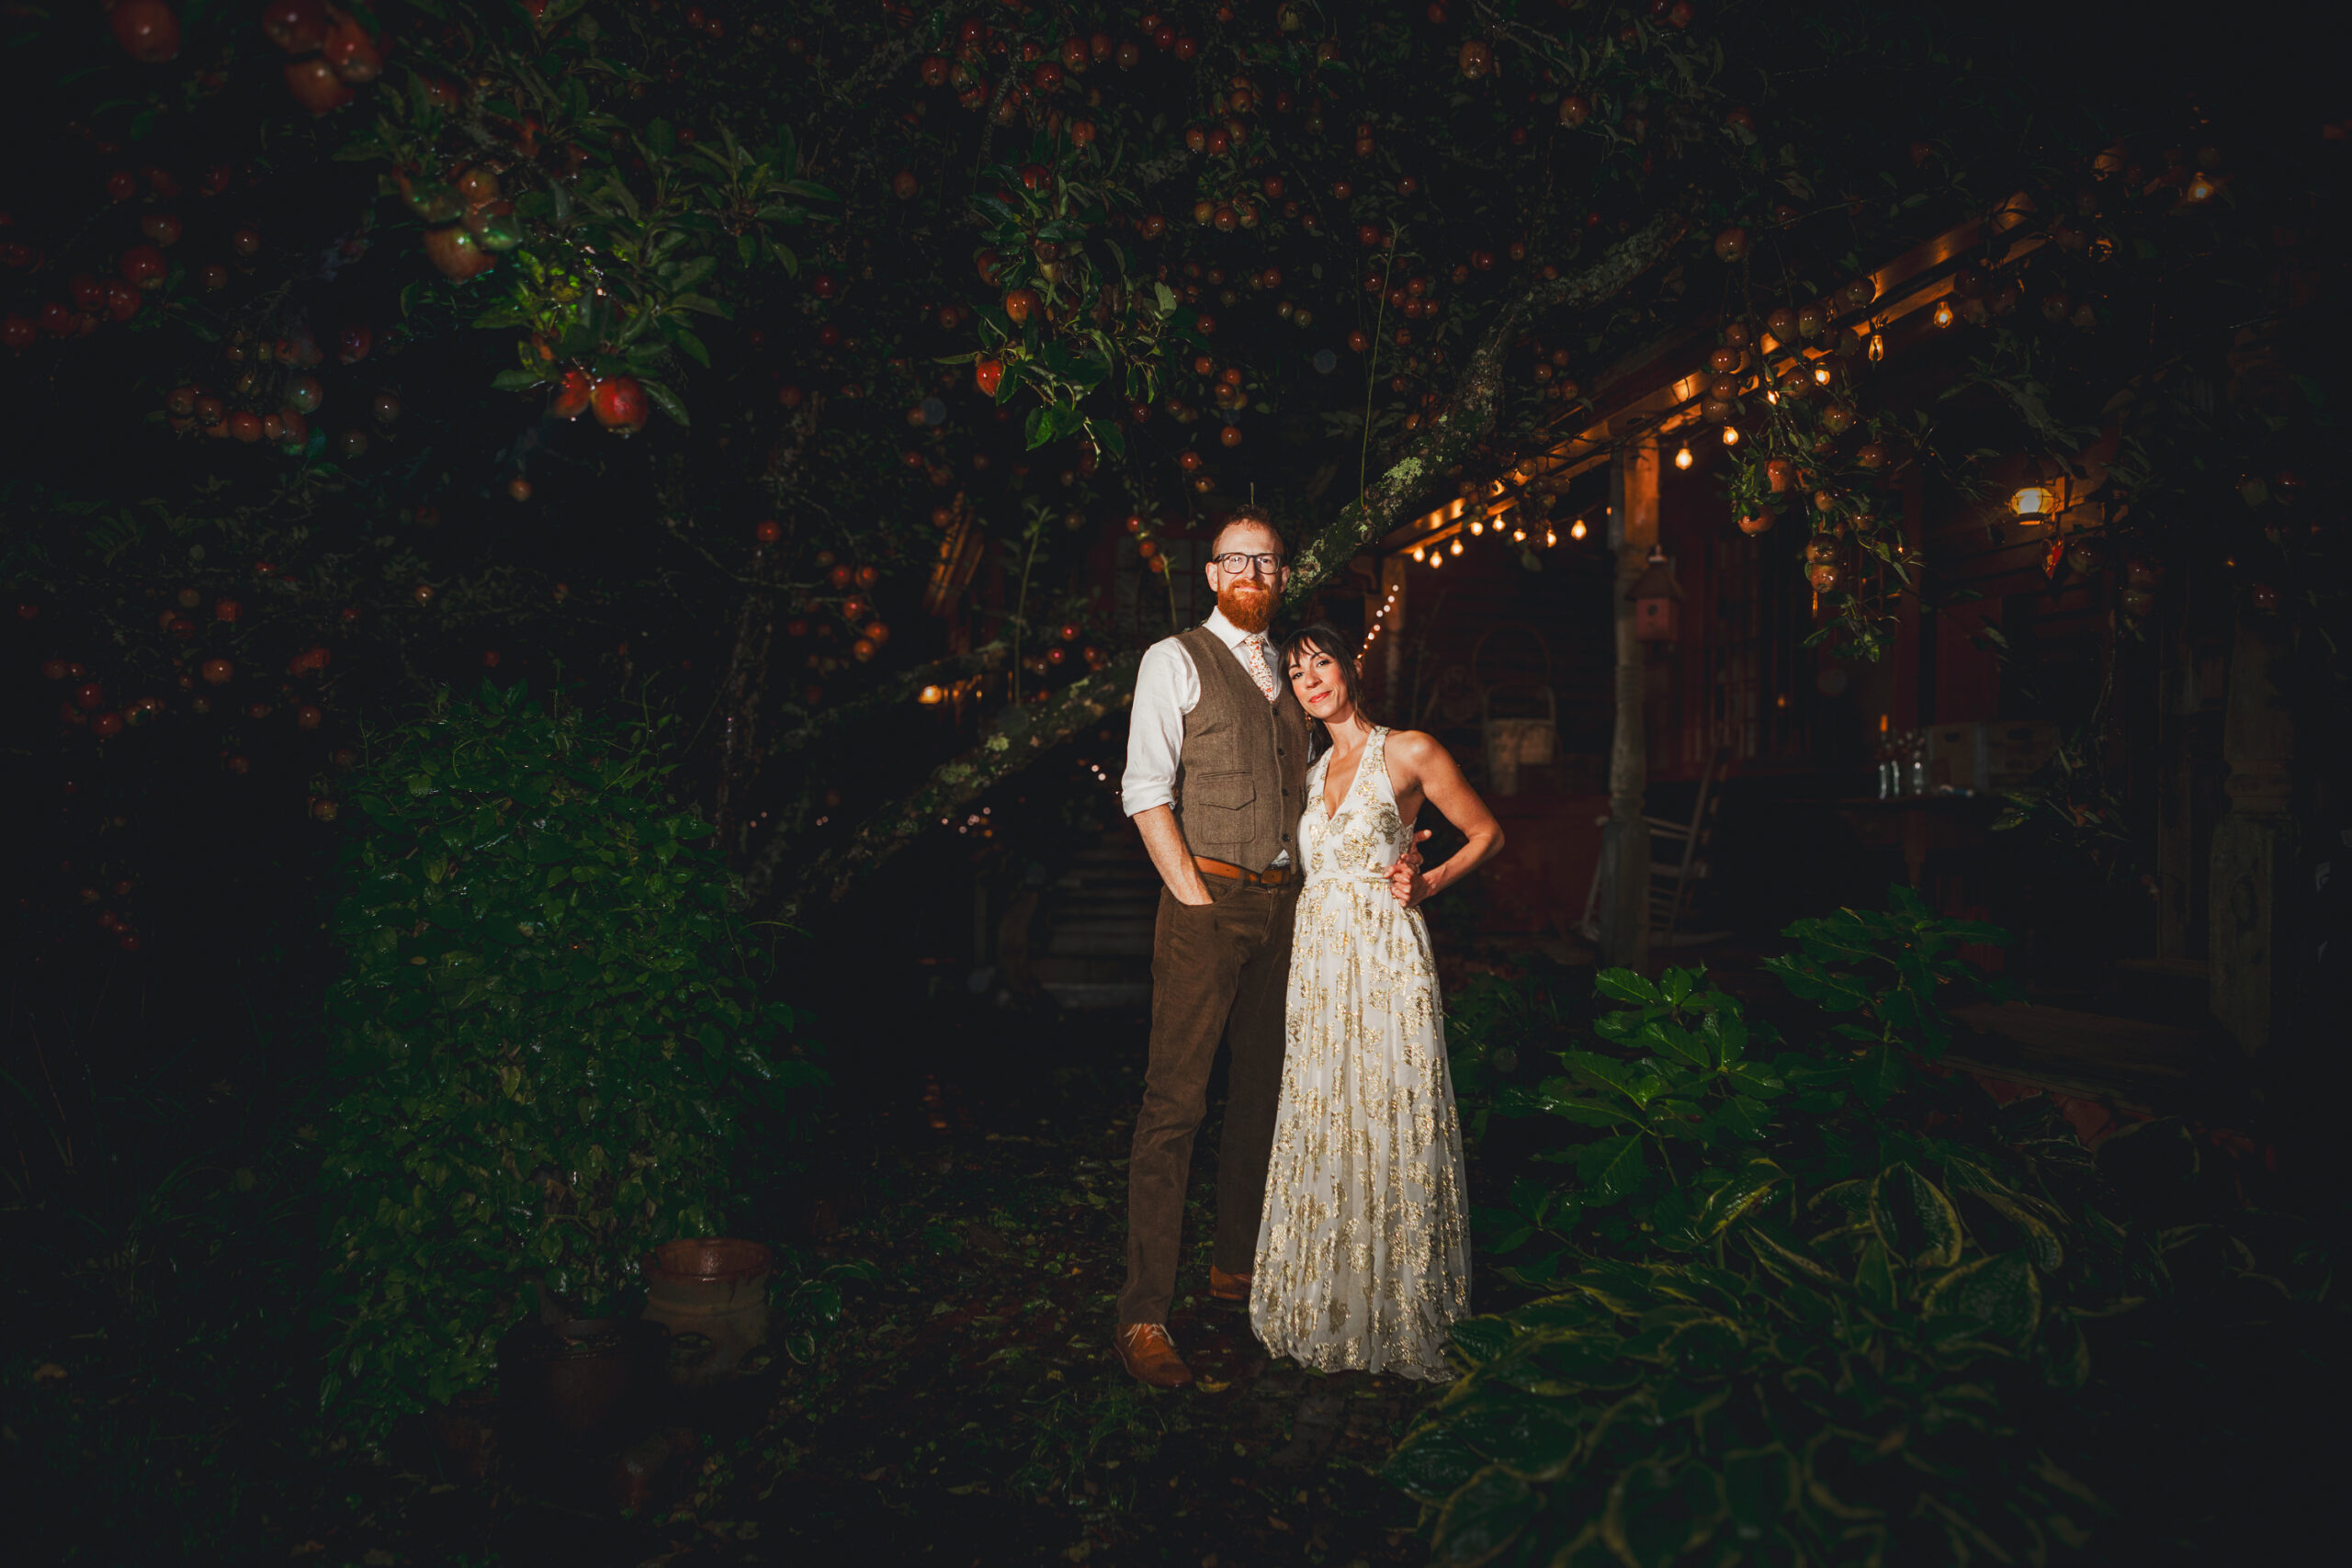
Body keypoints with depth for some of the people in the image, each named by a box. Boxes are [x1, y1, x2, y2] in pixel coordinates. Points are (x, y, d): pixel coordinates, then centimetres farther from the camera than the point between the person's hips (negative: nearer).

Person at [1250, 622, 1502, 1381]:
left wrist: (1428, 883, -7)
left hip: (1385, 955, -5)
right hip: (1317, 957, 6)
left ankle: (1395, 1314, 12)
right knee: (1321, 1129, 7)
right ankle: (1327, 1311, 19)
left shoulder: (1409, 752, -1)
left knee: (1386, 1125, -3)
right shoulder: (1312, 772, 16)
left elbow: (1487, 833, 5)